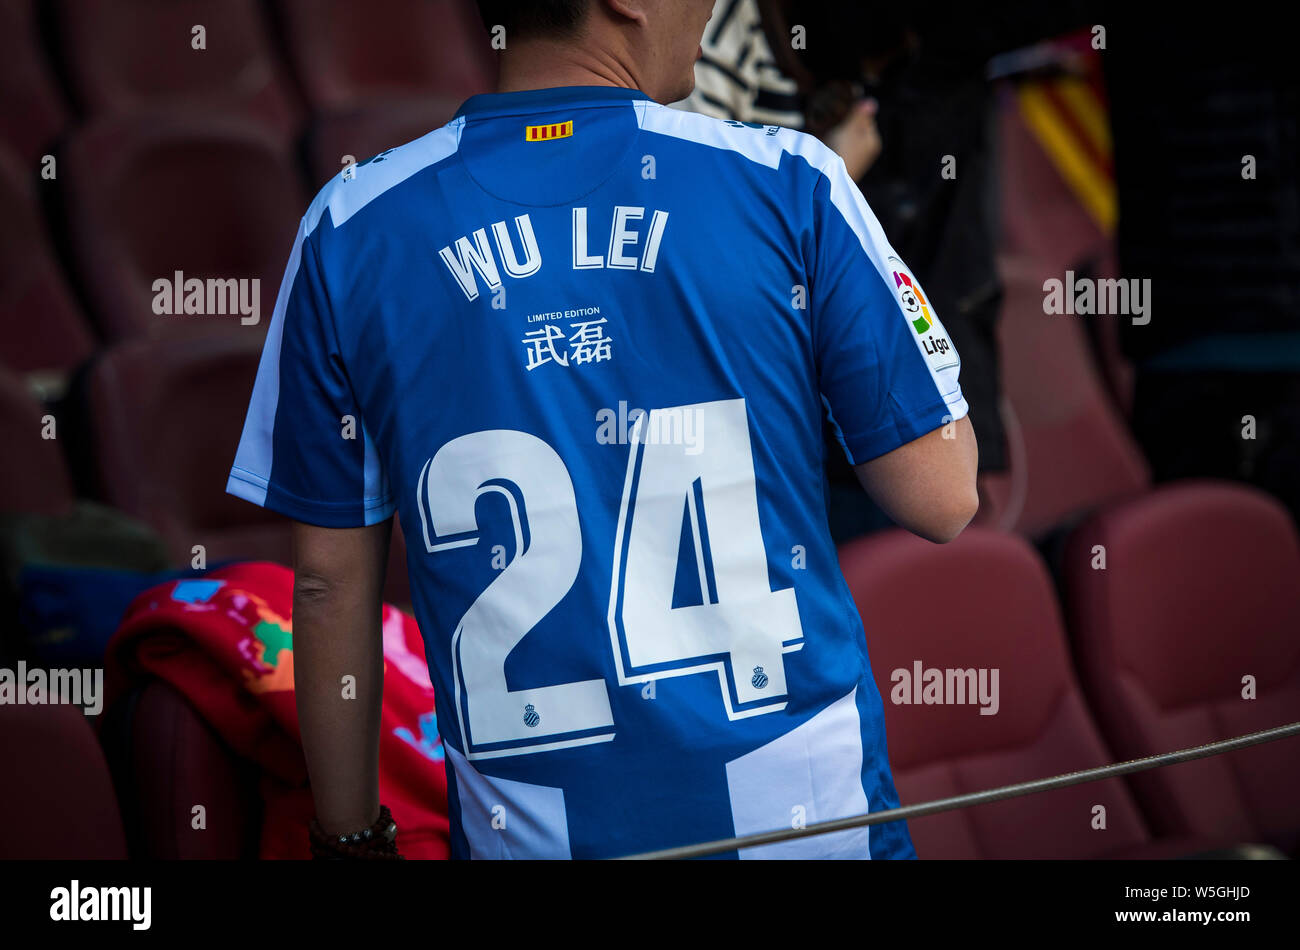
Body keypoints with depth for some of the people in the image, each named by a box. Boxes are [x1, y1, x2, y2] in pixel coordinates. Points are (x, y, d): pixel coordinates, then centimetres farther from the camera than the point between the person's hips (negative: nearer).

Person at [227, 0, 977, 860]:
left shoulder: (349, 231, -2)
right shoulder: (787, 185, -9)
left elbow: (331, 583, 2)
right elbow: (943, 500, -5)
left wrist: (351, 834, 14)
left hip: (527, 828, 2)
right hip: (801, 809, -1)